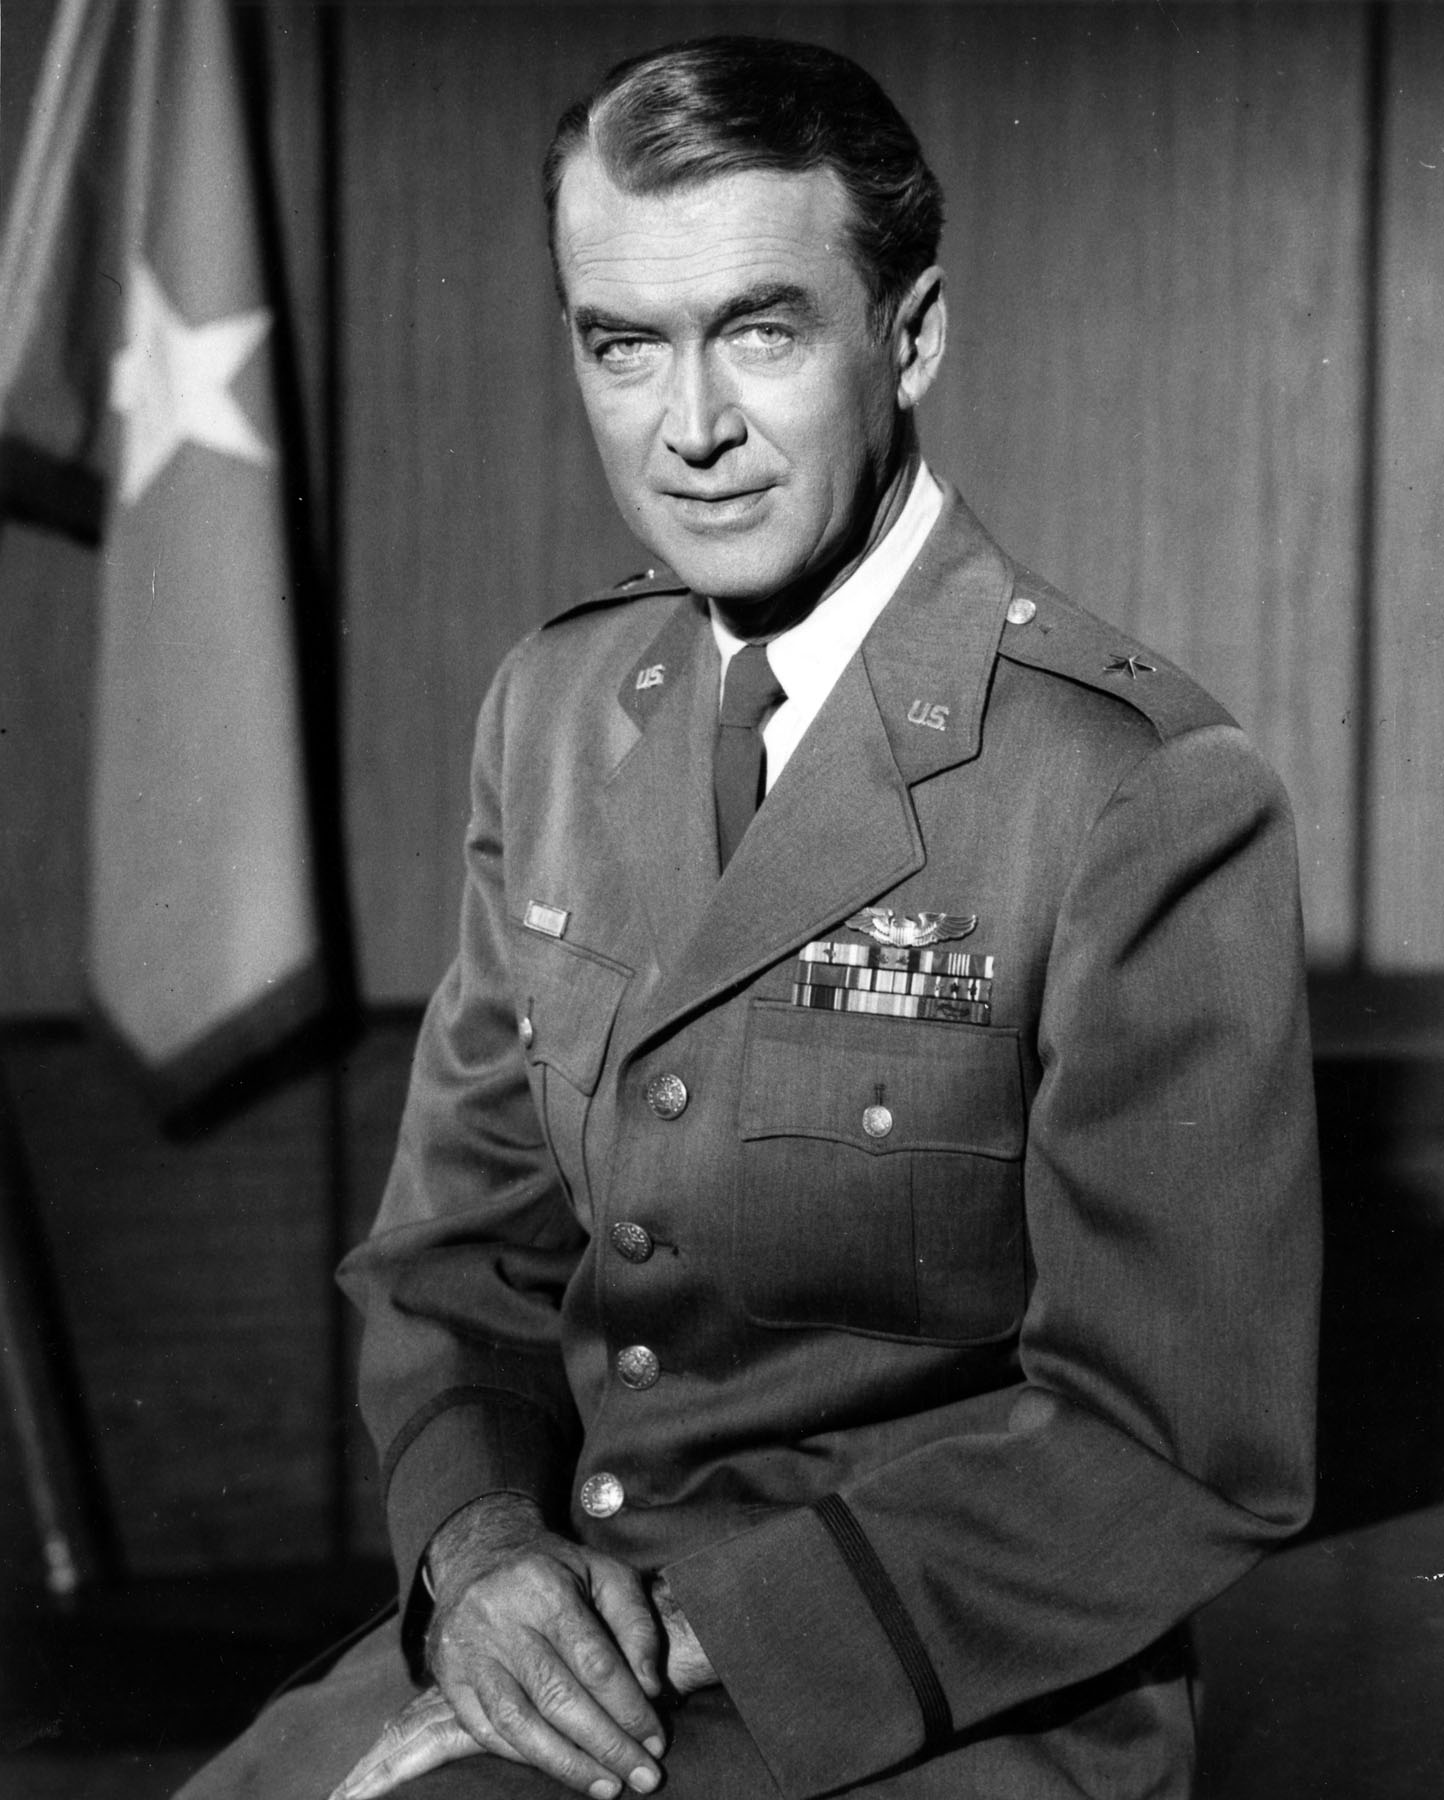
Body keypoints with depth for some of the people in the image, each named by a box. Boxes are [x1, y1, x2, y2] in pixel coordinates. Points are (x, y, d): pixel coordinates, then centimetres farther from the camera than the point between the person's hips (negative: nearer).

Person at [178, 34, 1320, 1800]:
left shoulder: (1144, 797, -16)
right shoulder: (548, 708, 3)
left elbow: (1172, 1446, -14)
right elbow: (458, 1239, 9)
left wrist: (688, 1636, -18)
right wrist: (476, 1543, -10)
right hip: (565, 1616, 5)